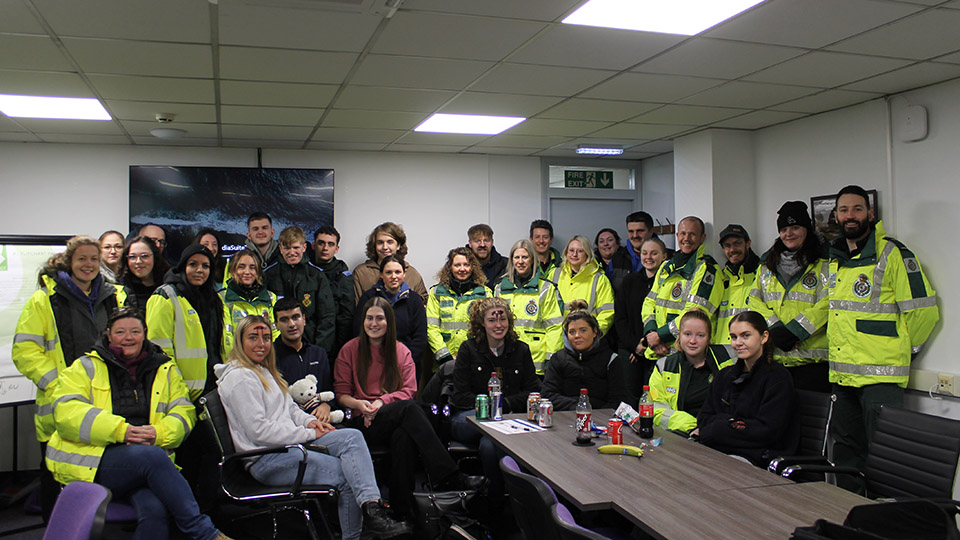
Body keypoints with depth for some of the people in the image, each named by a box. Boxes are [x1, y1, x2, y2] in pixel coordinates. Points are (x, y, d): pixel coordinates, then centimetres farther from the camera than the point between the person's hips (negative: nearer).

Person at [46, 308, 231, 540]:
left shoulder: (165, 369, 17)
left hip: (148, 458, 2)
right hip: (92, 463, -2)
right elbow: (66, 412, -5)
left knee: (154, 510, -33)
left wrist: (159, 432, -12)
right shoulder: (86, 367, 10)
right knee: (153, 456, -34)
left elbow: (184, 412, 11)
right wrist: (120, 430, -18)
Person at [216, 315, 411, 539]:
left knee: (353, 437, -18)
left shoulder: (263, 370, 20)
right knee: (346, 473, -20)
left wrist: (309, 421, 1)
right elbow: (259, 431, -19)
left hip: (291, 443, 9)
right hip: (267, 460, -9)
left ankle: (371, 506, -33)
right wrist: (309, 434, -15)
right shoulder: (239, 378, -11)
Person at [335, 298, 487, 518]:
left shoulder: (401, 351, 14)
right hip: (363, 422, -2)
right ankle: (447, 476, -39)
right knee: (409, 408, -34)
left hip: (395, 416, 3)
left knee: (404, 436, -38)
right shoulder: (350, 350, 8)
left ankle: (403, 508, -35)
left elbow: (409, 390, 6)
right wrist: (359, 404, -16)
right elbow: (341, 393, 6)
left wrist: (382, 401, -13)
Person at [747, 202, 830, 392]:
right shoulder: (767, 266, 18)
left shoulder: (824, 265, 2)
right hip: (774, 356, 4)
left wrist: (791, 331, -16)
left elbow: (825, 305, -9)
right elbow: (754, 301, 9)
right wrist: (775, 329, -8)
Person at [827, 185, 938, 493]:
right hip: (842, 375, 7)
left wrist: (901, 349, 0)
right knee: (846, 451, 15)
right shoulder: (835, 260, 14)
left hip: (880, 375, -7)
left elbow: (923, 309, -9)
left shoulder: (891, 253, -7)